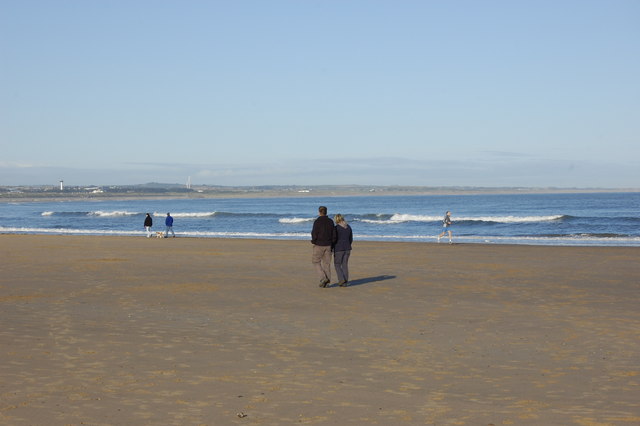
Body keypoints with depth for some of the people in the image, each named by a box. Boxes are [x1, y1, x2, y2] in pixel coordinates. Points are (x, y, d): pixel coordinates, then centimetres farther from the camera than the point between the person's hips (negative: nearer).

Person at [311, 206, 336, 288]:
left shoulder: (317, 221, -12)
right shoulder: (330, 221, 3)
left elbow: (314, 233, -14)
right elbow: (334, 234, 3)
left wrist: (313, 242, 4)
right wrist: (332, 245, 12)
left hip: (319, 245, -5)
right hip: (328, 245, 5)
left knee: (316, 262, 8)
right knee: (326, 263, 10)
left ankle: (323, 278, -7)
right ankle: (327, 281, 9)